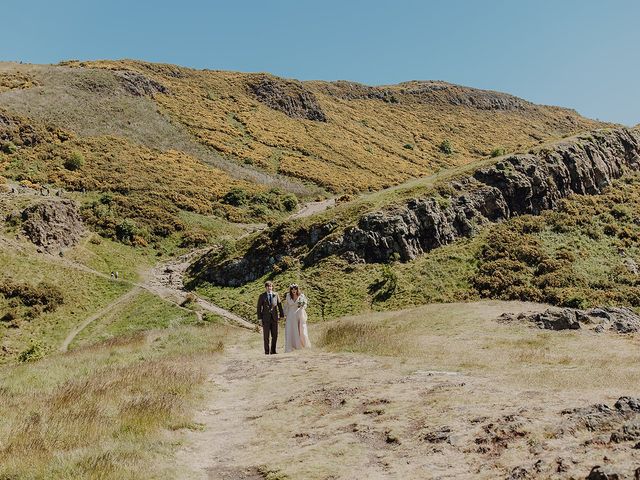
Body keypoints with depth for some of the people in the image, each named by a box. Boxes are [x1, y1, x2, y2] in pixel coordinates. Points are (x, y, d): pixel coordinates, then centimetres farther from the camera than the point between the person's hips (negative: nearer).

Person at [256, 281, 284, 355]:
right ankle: (267, 351, 6)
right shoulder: (262, 296, 1)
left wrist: (282, 315, 2)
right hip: (266, 318, -2)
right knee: (266, 335, 0)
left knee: (275, 335, 2)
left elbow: (279, 305, 8)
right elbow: (259, 307, 0)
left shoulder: (276, 295, 6)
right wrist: (259, 318, -6)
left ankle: (273, 350, 11)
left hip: (274, 317, 2)